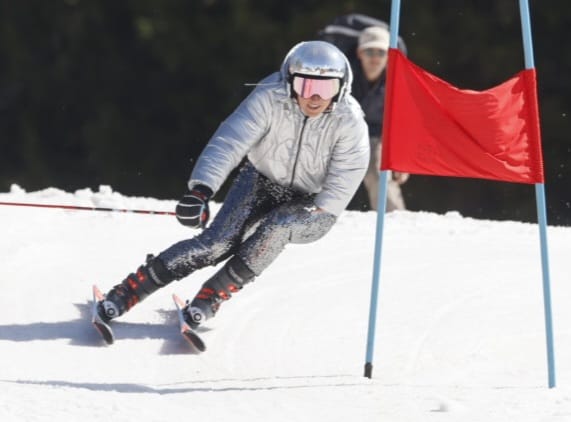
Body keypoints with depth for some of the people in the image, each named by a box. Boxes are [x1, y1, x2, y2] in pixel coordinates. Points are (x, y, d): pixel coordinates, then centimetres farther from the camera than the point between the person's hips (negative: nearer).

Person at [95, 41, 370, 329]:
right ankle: (131, 289, -13)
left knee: (277, 227, -34)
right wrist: (200, 191, -45)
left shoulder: (349, 121, -23)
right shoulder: (270, 99, -23)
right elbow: (230, 141, -32)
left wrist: (314, 214, -27)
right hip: (262, 180, 1)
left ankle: (212, 295, -21)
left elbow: (343, 183, -17)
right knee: (217, 243, -20)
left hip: (311, 207, -1)